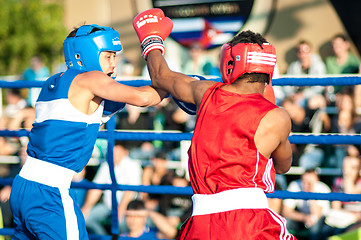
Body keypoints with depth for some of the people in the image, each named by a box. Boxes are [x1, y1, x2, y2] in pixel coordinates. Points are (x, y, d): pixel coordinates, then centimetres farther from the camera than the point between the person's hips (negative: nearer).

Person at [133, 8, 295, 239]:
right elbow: (283, 165, 21)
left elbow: (162, 76, 29)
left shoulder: (207, 93, 9)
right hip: (250, 221, -4)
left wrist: (151, 40, 49)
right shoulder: (277, 118, 0)